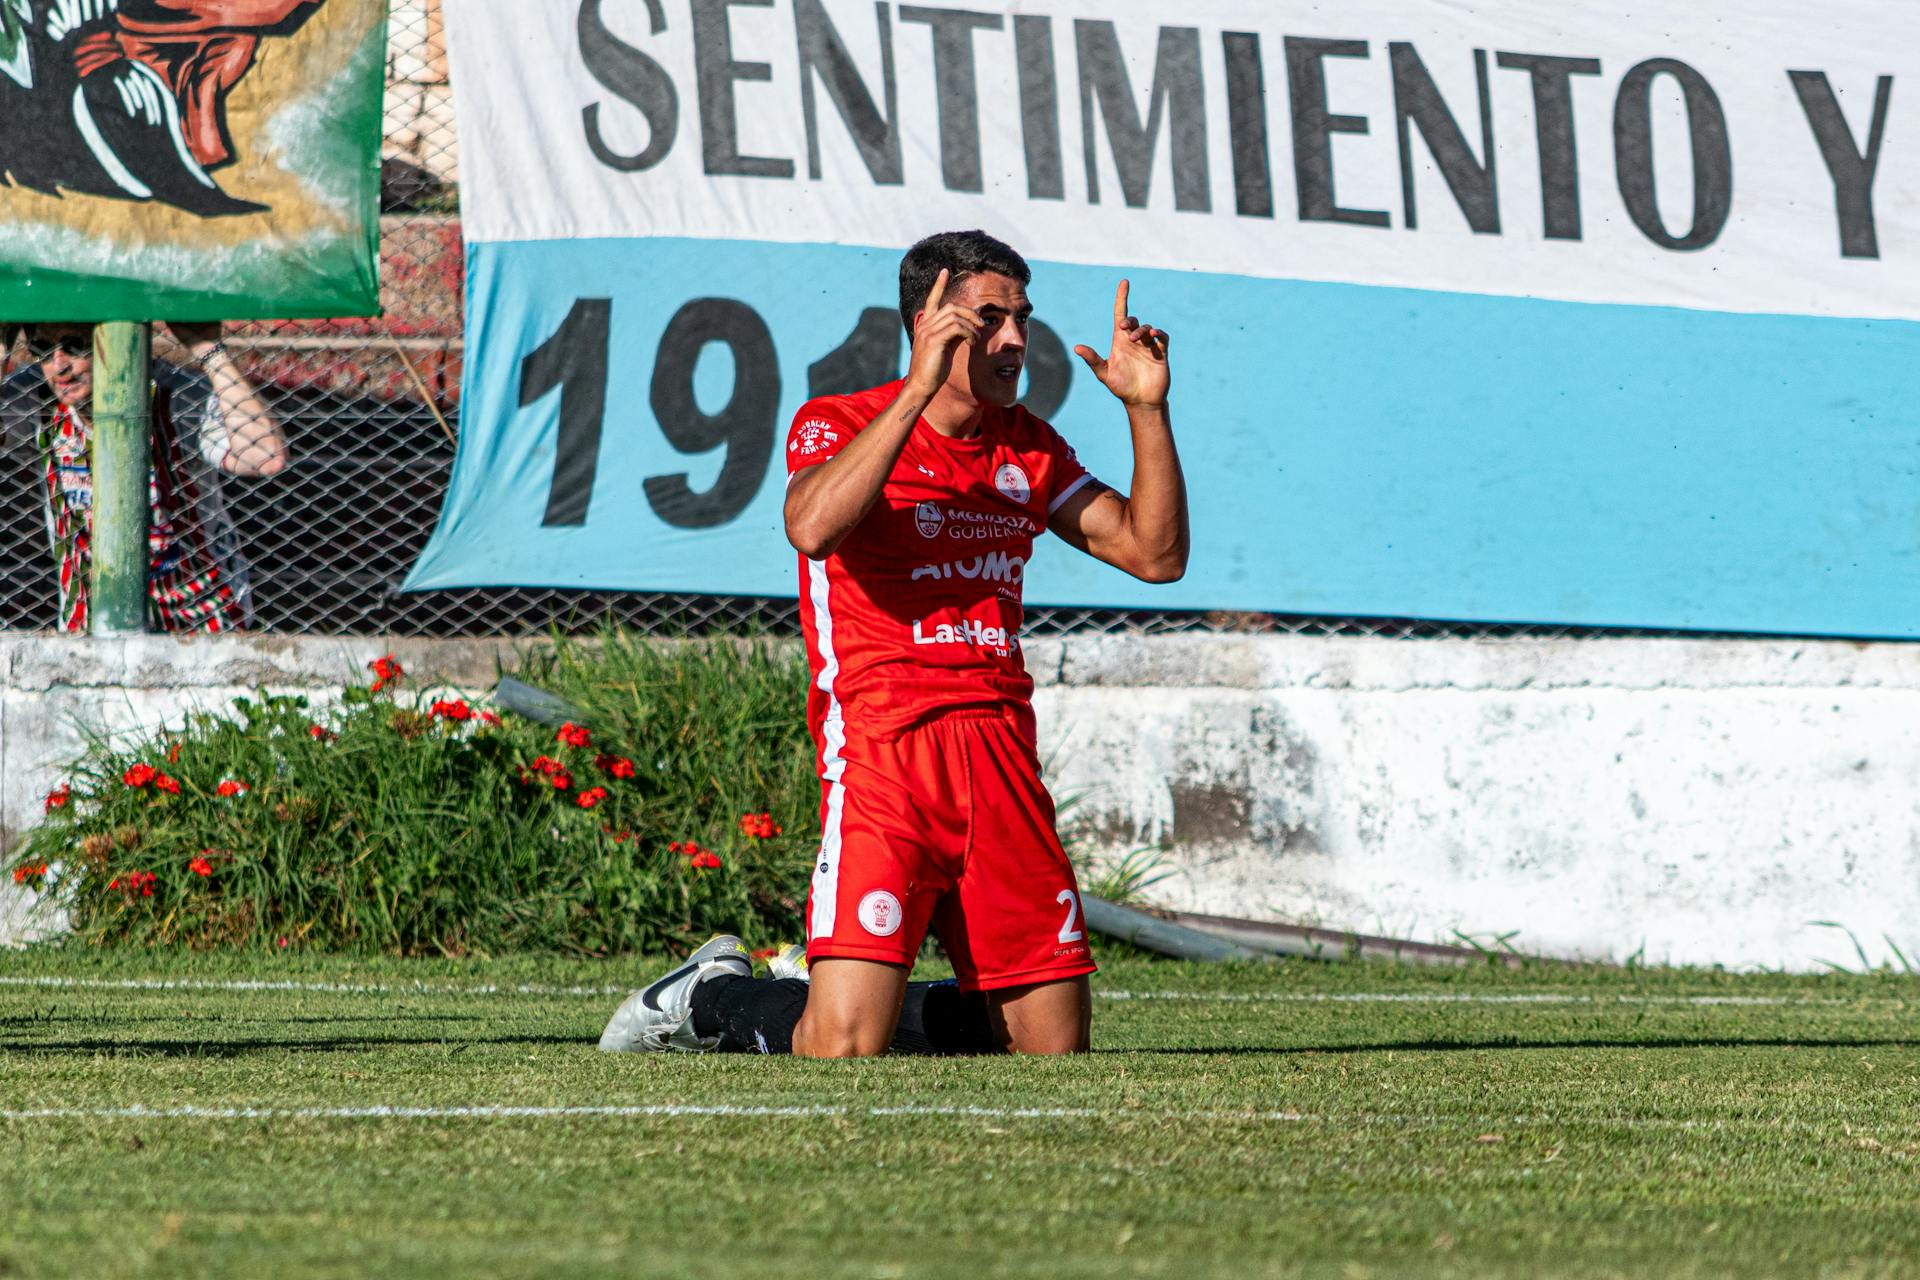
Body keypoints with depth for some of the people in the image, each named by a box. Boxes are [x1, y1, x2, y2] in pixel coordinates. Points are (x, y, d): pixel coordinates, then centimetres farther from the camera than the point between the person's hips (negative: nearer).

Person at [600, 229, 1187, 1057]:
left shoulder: (1030, 448, 15)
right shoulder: (838, 424, -3)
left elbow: (1155, 554, 12)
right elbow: (812, 527, -25)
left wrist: (1146, 409, 2)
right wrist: (919, 390, -26)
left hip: (1003, 757, 6)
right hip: (883, 742, -6)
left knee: (1055, 1044, 3)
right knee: (844, 1051, -16)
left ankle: (870, 999, 27)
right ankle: (716, 995, 15)